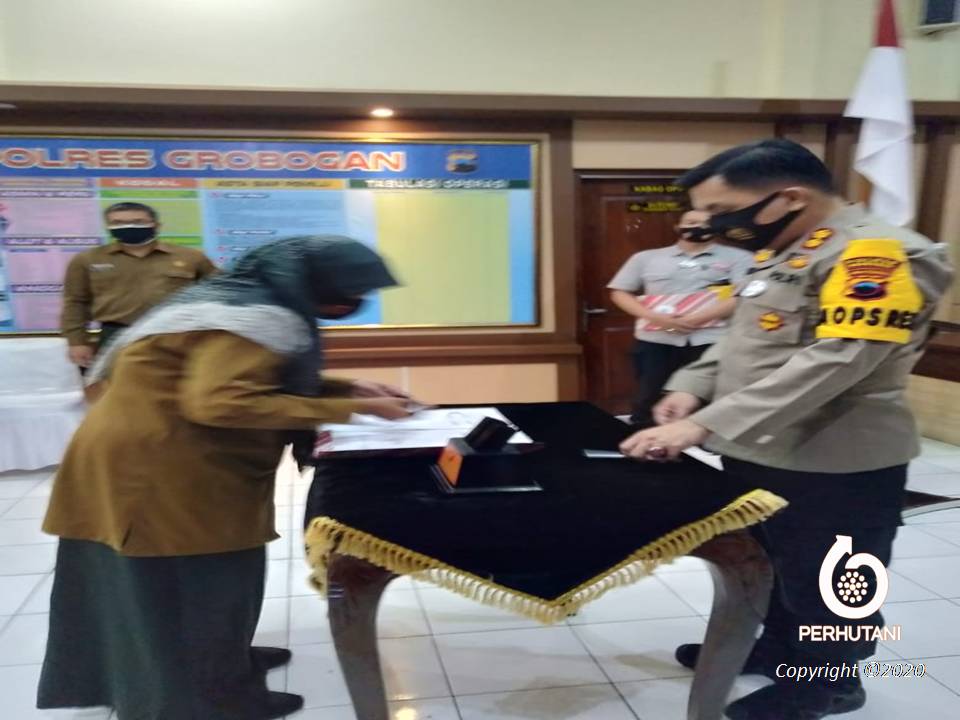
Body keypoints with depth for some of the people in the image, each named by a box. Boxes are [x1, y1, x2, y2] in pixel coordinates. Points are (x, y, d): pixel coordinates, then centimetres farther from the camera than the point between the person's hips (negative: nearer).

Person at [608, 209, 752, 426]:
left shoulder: (737, 257, 7)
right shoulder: (646, 258, 14)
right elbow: (619, 292, 10)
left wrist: (697, 319, -15)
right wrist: (653, 316, -8)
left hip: (712, 341, -1)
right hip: (655, 341, 2)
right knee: (648, 402, 4)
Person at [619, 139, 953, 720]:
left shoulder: (878, 254, -22)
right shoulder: (784, 253, 8)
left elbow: (833, 361, -32)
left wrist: (706, 425, -34)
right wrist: (694, 387, -3)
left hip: (836, 465, -9)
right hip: (760, 453, 9)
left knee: (825, 585, 11)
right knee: (770, 567, 25)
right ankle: (780, 650, 46)